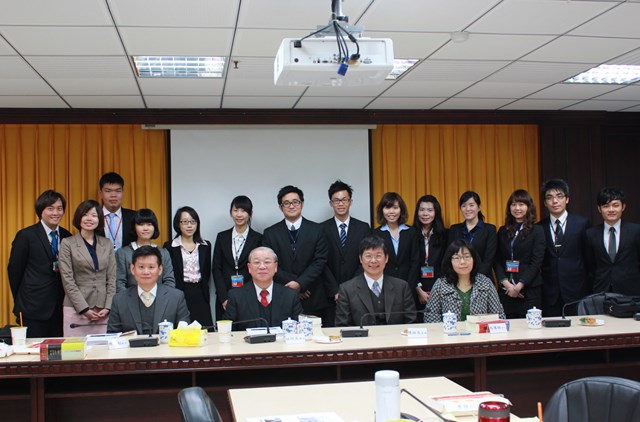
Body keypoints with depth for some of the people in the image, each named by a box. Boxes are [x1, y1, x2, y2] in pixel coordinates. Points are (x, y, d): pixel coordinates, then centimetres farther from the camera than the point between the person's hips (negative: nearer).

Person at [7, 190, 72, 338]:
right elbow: (14, 270, 0)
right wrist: (21, 302, 4)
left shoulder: (67, 237, 8)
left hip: (60, 308, 4)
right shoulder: (26, 236, -4)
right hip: (33, 310, -4)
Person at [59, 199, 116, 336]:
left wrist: (108, 307, -3)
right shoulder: (67, 243, 2)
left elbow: (112, 278, 9)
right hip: (76, 309, -2)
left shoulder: (107, 244, 12)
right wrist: (84, 309, -9)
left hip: (103, 311, 3)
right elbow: (67, 280, -3)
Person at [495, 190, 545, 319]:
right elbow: (497, 261, 8)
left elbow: (536, 262, -5)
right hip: (506, 290, 3)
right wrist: (505, 283, -7)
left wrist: (519, 286, -12)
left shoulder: (537, 231, 2)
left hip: (529, 290, -3)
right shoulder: (503, 231, 13)